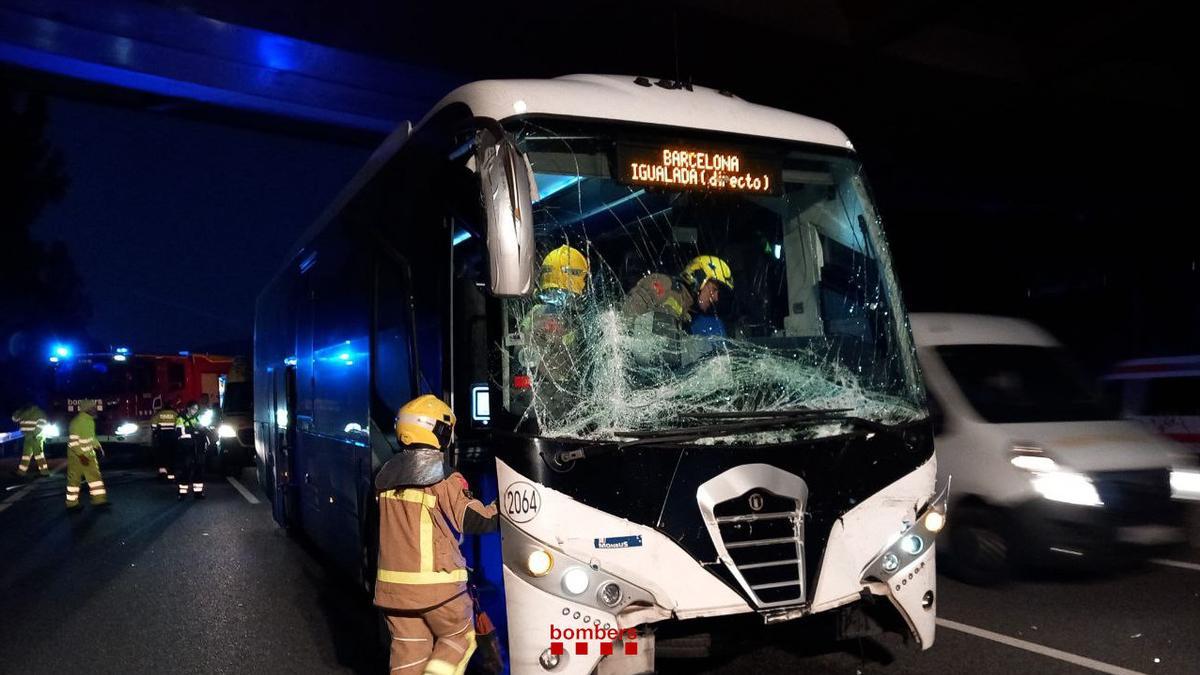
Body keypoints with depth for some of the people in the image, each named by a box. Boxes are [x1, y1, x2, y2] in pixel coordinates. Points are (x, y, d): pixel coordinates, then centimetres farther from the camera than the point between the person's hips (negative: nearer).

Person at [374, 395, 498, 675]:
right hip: (437, 583, -5)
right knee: (459, 638, 15)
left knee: (409, 649, 14)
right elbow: (479, 521, -12)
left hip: (392, 584, 6)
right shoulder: (445, 480, -14)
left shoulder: (387, 476, 6)